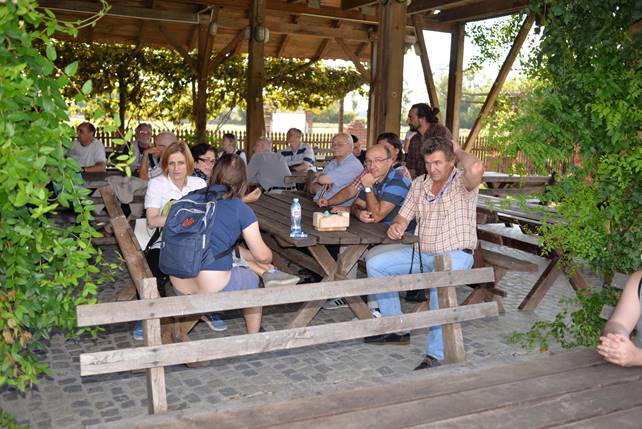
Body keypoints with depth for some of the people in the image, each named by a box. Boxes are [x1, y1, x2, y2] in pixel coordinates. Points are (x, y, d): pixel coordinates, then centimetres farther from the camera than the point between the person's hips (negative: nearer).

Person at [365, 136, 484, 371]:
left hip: (455, 254, -7)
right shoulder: (419, 184, 9)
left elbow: (476, 168, -36)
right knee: (375, 264, 0)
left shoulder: (462, 182, -10)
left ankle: (435, 353, -28)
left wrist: (458, 151, -15)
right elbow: (404, 217, 13)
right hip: (421, 252, 7)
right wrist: (396, 226, -13)